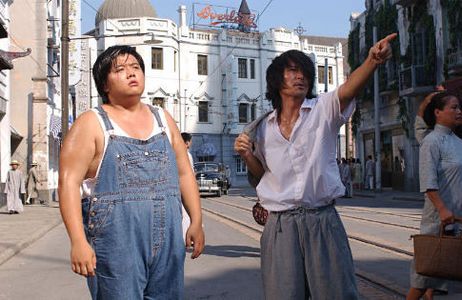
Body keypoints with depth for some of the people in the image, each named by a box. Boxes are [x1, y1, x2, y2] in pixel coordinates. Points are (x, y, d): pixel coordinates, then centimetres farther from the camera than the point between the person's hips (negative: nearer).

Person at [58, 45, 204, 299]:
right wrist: (78, 240, -17)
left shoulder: (163, 119, 13)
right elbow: (69, 182, -9)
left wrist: (197, 221, 7)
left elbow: (184, 173, 14)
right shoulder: (91, 123, -1)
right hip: (116, 247, -4)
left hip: (168, 245, 5)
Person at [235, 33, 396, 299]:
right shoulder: (265, 128, 9)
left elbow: (349, 89, -20)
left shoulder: (323, 109, 2)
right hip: (280, 225, 2)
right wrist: (247, 155, 0)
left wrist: (372, 61, -39)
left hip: (323, 220, -1)